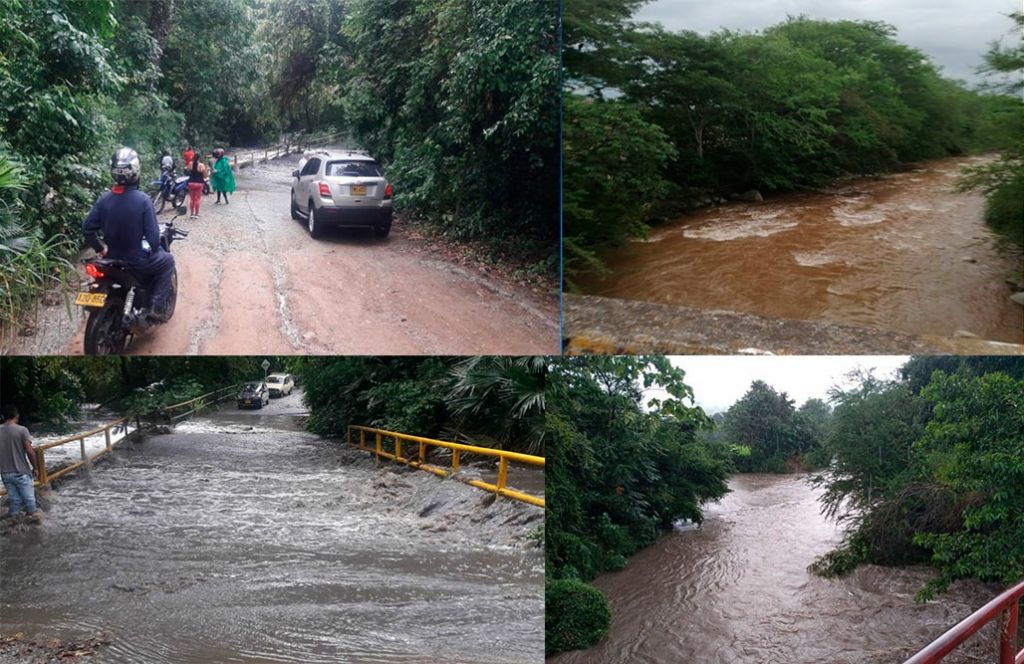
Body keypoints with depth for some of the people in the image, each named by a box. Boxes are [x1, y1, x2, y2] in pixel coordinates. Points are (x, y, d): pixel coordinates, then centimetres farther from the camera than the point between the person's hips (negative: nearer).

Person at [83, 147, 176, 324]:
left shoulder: (104, 198, -7)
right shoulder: (143, 200, -20)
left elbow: (87, 228, -5)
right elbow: (152, 234, -19)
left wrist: (101, 249, 10)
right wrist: (154, 250, 1)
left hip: (111, 261, 5)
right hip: (137, 262, -5)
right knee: (167, 261, 23)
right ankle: (154, 308, 11)